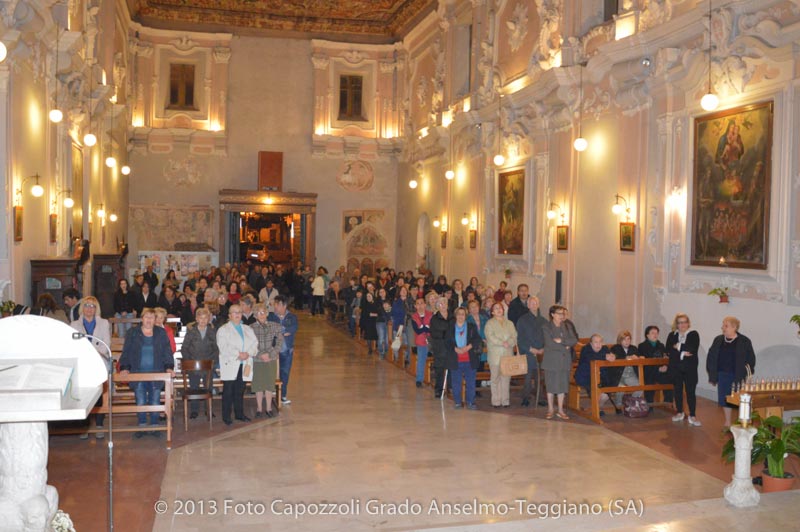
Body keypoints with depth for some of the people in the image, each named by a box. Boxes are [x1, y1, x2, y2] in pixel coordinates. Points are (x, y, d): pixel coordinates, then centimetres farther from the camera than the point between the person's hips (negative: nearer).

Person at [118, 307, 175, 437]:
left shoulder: (161, 333, 6)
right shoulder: (132, 333, 5)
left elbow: (167, 352, 4)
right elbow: (126, 353, 3)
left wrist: (169, 367, -9)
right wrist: (124, 368, -10)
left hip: (156, 373, 0)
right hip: (138, 373, 0)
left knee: (155, 401, 2)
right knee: (140, 402, 1)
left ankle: (154, 426, 14)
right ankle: (141, 426, 14)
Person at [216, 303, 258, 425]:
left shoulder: (248, 329, 19)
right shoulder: (223, 330, 3)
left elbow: (254, 344, 8)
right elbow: (223, 347, -11)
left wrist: (248, 353, -11)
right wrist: (238, 354, -17)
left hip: (244, 365, 4)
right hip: (230, 365, -4)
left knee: (240, 391, 8)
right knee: (228, 391, -2)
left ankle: (239, 414, 19)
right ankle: (226, 417, 4)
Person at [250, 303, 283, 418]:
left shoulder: (275, 326, 1)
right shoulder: (251, 328, -3)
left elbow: (280, 342, -2)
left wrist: (270, 354, -11)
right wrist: (261, 355, -14)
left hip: (271, 360, 1)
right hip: (256, 360, -1)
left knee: (270, 385, 7)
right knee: (258, 386, 5)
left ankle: (268, 408, 19)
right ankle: (259, 409, 18)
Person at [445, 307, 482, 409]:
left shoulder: (472, 327, 8)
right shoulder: (450, 327, 8)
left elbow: (477, 340, 0)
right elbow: (447, 342, 2)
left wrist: (468, 347, -15)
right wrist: (455, 349, -14)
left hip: (470, 359, 0)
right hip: (455, 360, 0)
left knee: (471, 382, 1)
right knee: (456, 382, 4)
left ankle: (470, 402, 9)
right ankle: (457, 402, 14)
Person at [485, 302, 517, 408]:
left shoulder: (509, 323, 17)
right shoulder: (490, 323, 6)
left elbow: (514, 336, 5)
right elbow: (490, 336, -8)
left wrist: (508, 343, -14)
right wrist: (502, 343, -15)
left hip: (508, 354, 3)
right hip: (495, 354, -3)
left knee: (506, 378, 1)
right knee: (495, 378, -2)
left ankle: (505, 400, 7)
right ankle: (496, 401, 1)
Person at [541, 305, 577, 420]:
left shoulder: (567, 327, 11)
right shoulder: (546, 327, -4)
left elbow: (574, 340, -2)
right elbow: (550, 343, -15)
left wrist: (561, 341, -15)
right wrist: (565, 347, -9)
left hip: (564, 360, 4)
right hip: (551, 360, -4)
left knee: (563, 384, 5)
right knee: (551, 385, 2)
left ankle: (560, 410, 14)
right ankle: (550, 409, 14)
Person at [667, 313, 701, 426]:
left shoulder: (694, 334, 0)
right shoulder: (672, 335, 7)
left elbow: (693, 349, -15)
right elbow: (669, 349, -6)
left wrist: (679, 347, -12)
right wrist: (683, 352, -17)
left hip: (690, 368, -3)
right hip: (675, 368, 3)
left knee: (690, 391, -4)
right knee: (678, 390, 10)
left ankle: (692, 416, -1)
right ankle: (680, 413, 23)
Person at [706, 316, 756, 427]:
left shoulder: (744, 341, -5)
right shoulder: (718, 340, 5)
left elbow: (751, 360, -2)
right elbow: (711, 357, 9)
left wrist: (746, 375, -7)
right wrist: (712, 374, 3)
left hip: (738, 377, -4)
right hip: (722, 375, 4)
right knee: (724, 399, 8)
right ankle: (727, 423, 21)